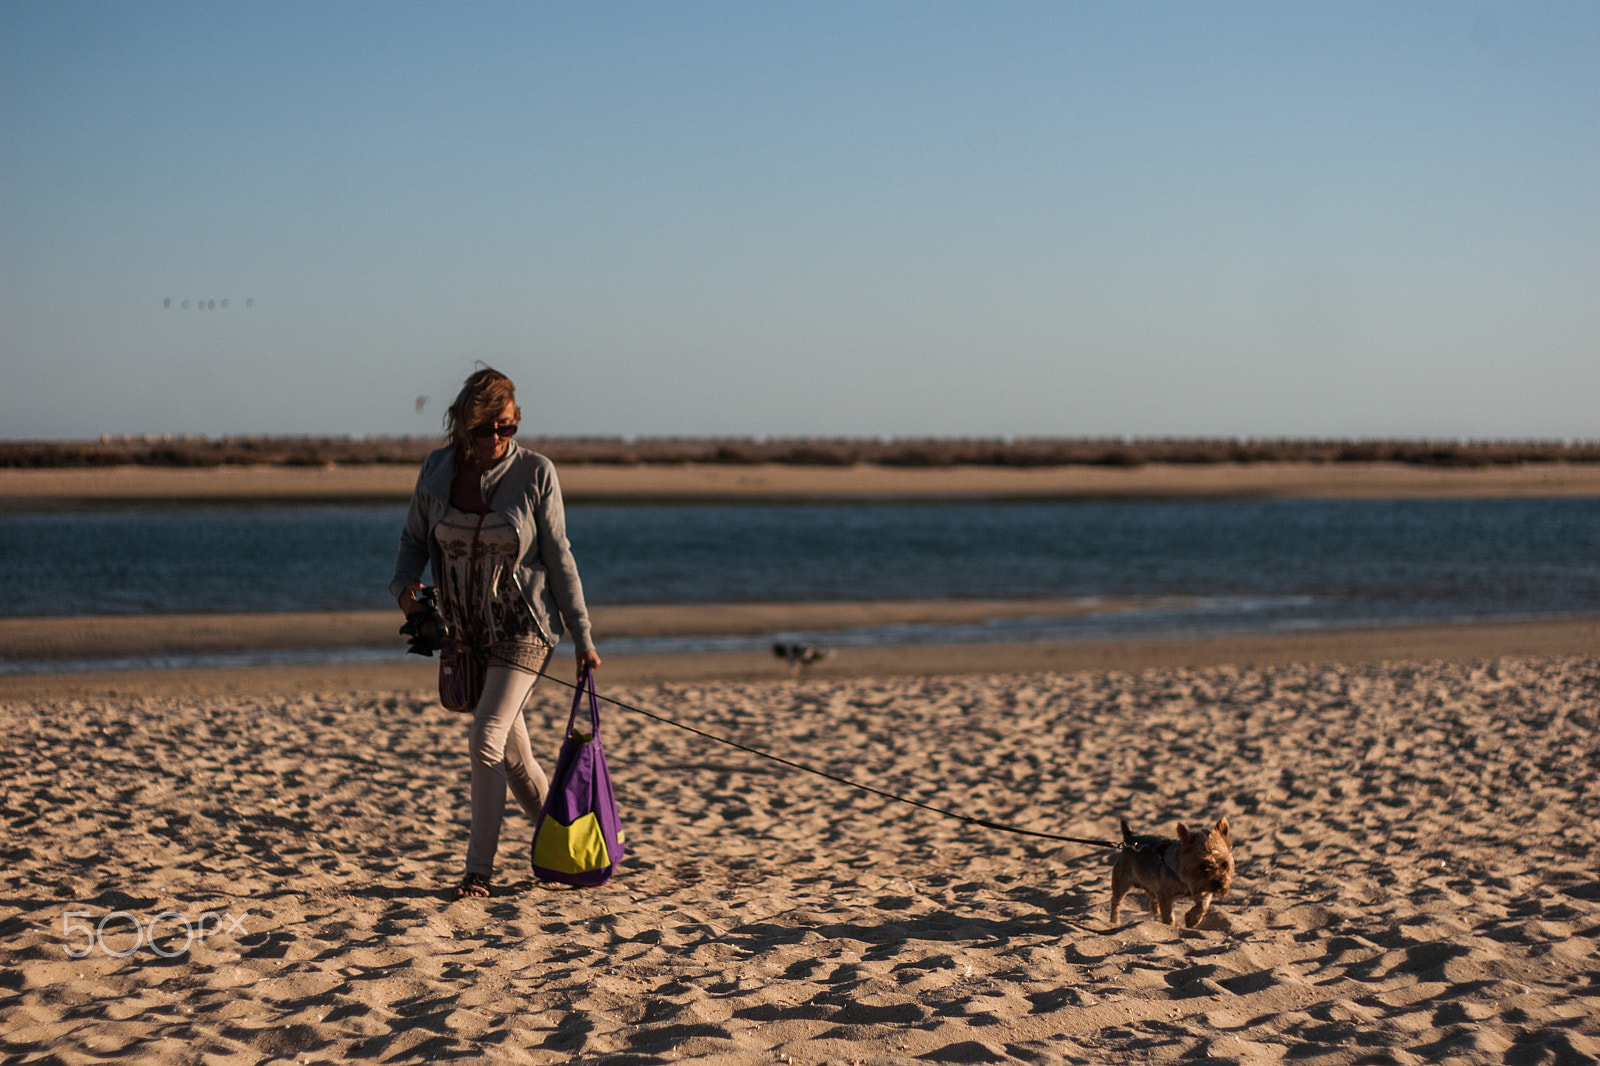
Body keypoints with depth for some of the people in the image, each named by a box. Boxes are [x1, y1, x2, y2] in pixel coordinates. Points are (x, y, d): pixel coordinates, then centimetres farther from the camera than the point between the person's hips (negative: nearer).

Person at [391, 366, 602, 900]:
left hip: (524, 628, -4)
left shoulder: (535, 473, -11)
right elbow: (414, 539, 9)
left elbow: (559, 558, -6)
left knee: (486, 739, -17)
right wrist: (405, 584, -13)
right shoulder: (437, 470, -3)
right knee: (513, 753, 12)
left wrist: (582, 638, -5)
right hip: (467, 631, 4)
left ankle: (479, 869, -10)